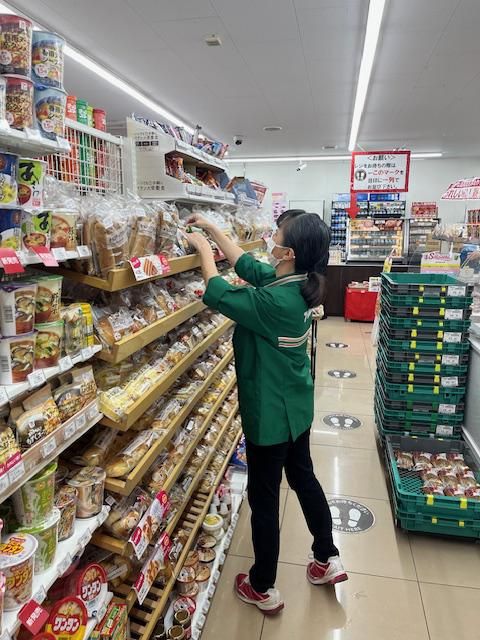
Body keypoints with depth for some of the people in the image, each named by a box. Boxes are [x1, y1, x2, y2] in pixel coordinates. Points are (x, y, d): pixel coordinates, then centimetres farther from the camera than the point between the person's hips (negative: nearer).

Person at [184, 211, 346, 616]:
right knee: (303, 477, 24)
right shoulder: (297, 285, -4)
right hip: (296, 405, 9)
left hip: (271, 412, -9)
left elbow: (217, 294, -20)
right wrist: (212, 229, 10)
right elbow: (247, 265, 9)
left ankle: (263, 589, 31)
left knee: (264, 498, 9)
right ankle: (327, 559, 43)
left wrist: (204, 249, -5)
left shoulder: (275, 301, -31)